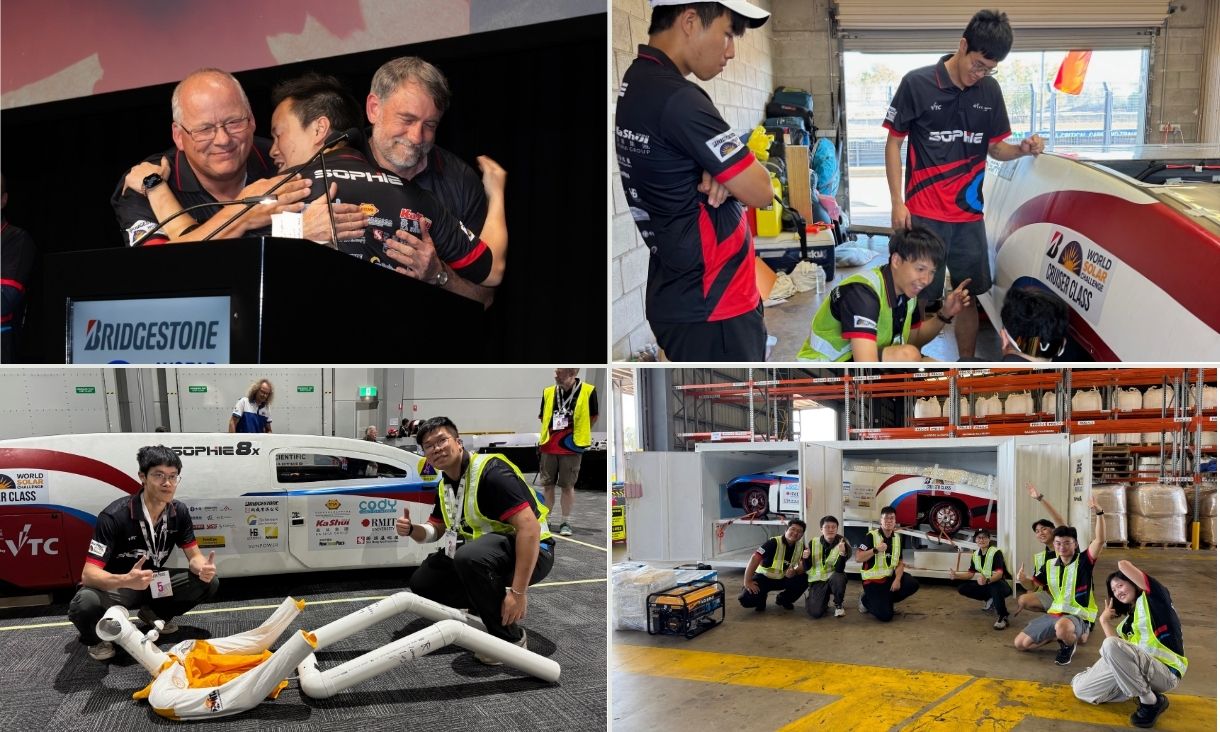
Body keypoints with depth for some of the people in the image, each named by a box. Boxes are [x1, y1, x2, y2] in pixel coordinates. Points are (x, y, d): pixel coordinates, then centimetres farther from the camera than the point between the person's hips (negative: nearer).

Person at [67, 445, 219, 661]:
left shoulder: (179, 512, -10)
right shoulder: (114, 516, -28)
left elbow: (194, 555, -4)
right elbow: (89, 574, -31)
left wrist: (204, 568, -30)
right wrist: (126, 580, -52)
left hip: (153, 582, 5)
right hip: (115, 585, -5)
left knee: (209, 582, -14)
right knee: (84, 604, -39)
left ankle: (156, 614, 13)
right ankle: (99, 638, -1)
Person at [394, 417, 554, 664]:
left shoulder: (491, 472, -23)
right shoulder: (445, 485, 6)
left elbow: (530, 526, -30)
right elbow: (435, 530, 21)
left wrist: (518, 592, -32)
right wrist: (412, 530, -4)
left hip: (531, 552, -9)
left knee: (471, 557, -37)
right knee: (422, 582, 3)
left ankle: (512, 640, -19)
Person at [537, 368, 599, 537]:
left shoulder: (588, 391, -8)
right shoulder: (548, 392, 2)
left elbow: (593, 417, 5)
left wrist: (577, 433, 8)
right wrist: (552, 433, 12)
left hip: (572, 447, -3)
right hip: (548, 446, 3)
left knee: (567, 485, 4)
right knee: (547, 484, 10)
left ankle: (565, 522, 15)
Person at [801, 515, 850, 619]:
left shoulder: (843, 544, -11)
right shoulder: (813, 543, -4)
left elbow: (839, 569, -22)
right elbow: (806, 568, 1)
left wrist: (842, 553, -38)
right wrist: (806, 558, -21)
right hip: (817, 580, 1)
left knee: (839, 578, -38)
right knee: (815, 613, -20)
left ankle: (838, 605, -8)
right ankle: (824, 599, 18)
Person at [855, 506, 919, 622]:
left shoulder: (898, 538, 5)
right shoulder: (871, 536, -14)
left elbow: (900, 563, 4)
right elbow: (858, 558, -20)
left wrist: (897, 579, -13)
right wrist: (876, 550, -30)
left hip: (890, 576, 6)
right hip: (873, 580, -6)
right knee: (885, 615, -17)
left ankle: (886, 600, 6)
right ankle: (866, 600, 15)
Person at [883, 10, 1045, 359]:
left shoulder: (990, 91, 5)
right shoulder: (917, 83, -8)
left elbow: (995, 147, 13)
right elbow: (893, 142, -2)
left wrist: (1023, 149, -9)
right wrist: (897, 202, -7)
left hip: (969, 213, 4)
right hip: (924, 214, -4)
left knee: (969, 296, 10)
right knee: (920, 298, -1)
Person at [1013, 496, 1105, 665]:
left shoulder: (1083, 561, -9)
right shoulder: (1050, 566, 7)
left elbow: (1100, 540, -25)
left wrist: (1099, 513, -38)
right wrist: (1022, 579, -7)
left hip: (1077, 616, -6)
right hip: (1054, 614, 7)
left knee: (1062, 627, -44)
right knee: (1020, 643, 5)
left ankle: (1069, 645, -6)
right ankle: (1060, 635, 20)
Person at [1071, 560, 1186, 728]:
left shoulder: (1153, 597, -1)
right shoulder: (1130, 617, 20)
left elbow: (1123, 564, -9)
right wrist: (1105, 620, 14)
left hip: (1165, 672, -8)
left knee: (1111, 646, -32)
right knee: (1081, 689, 0)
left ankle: (1151, 702, -16)